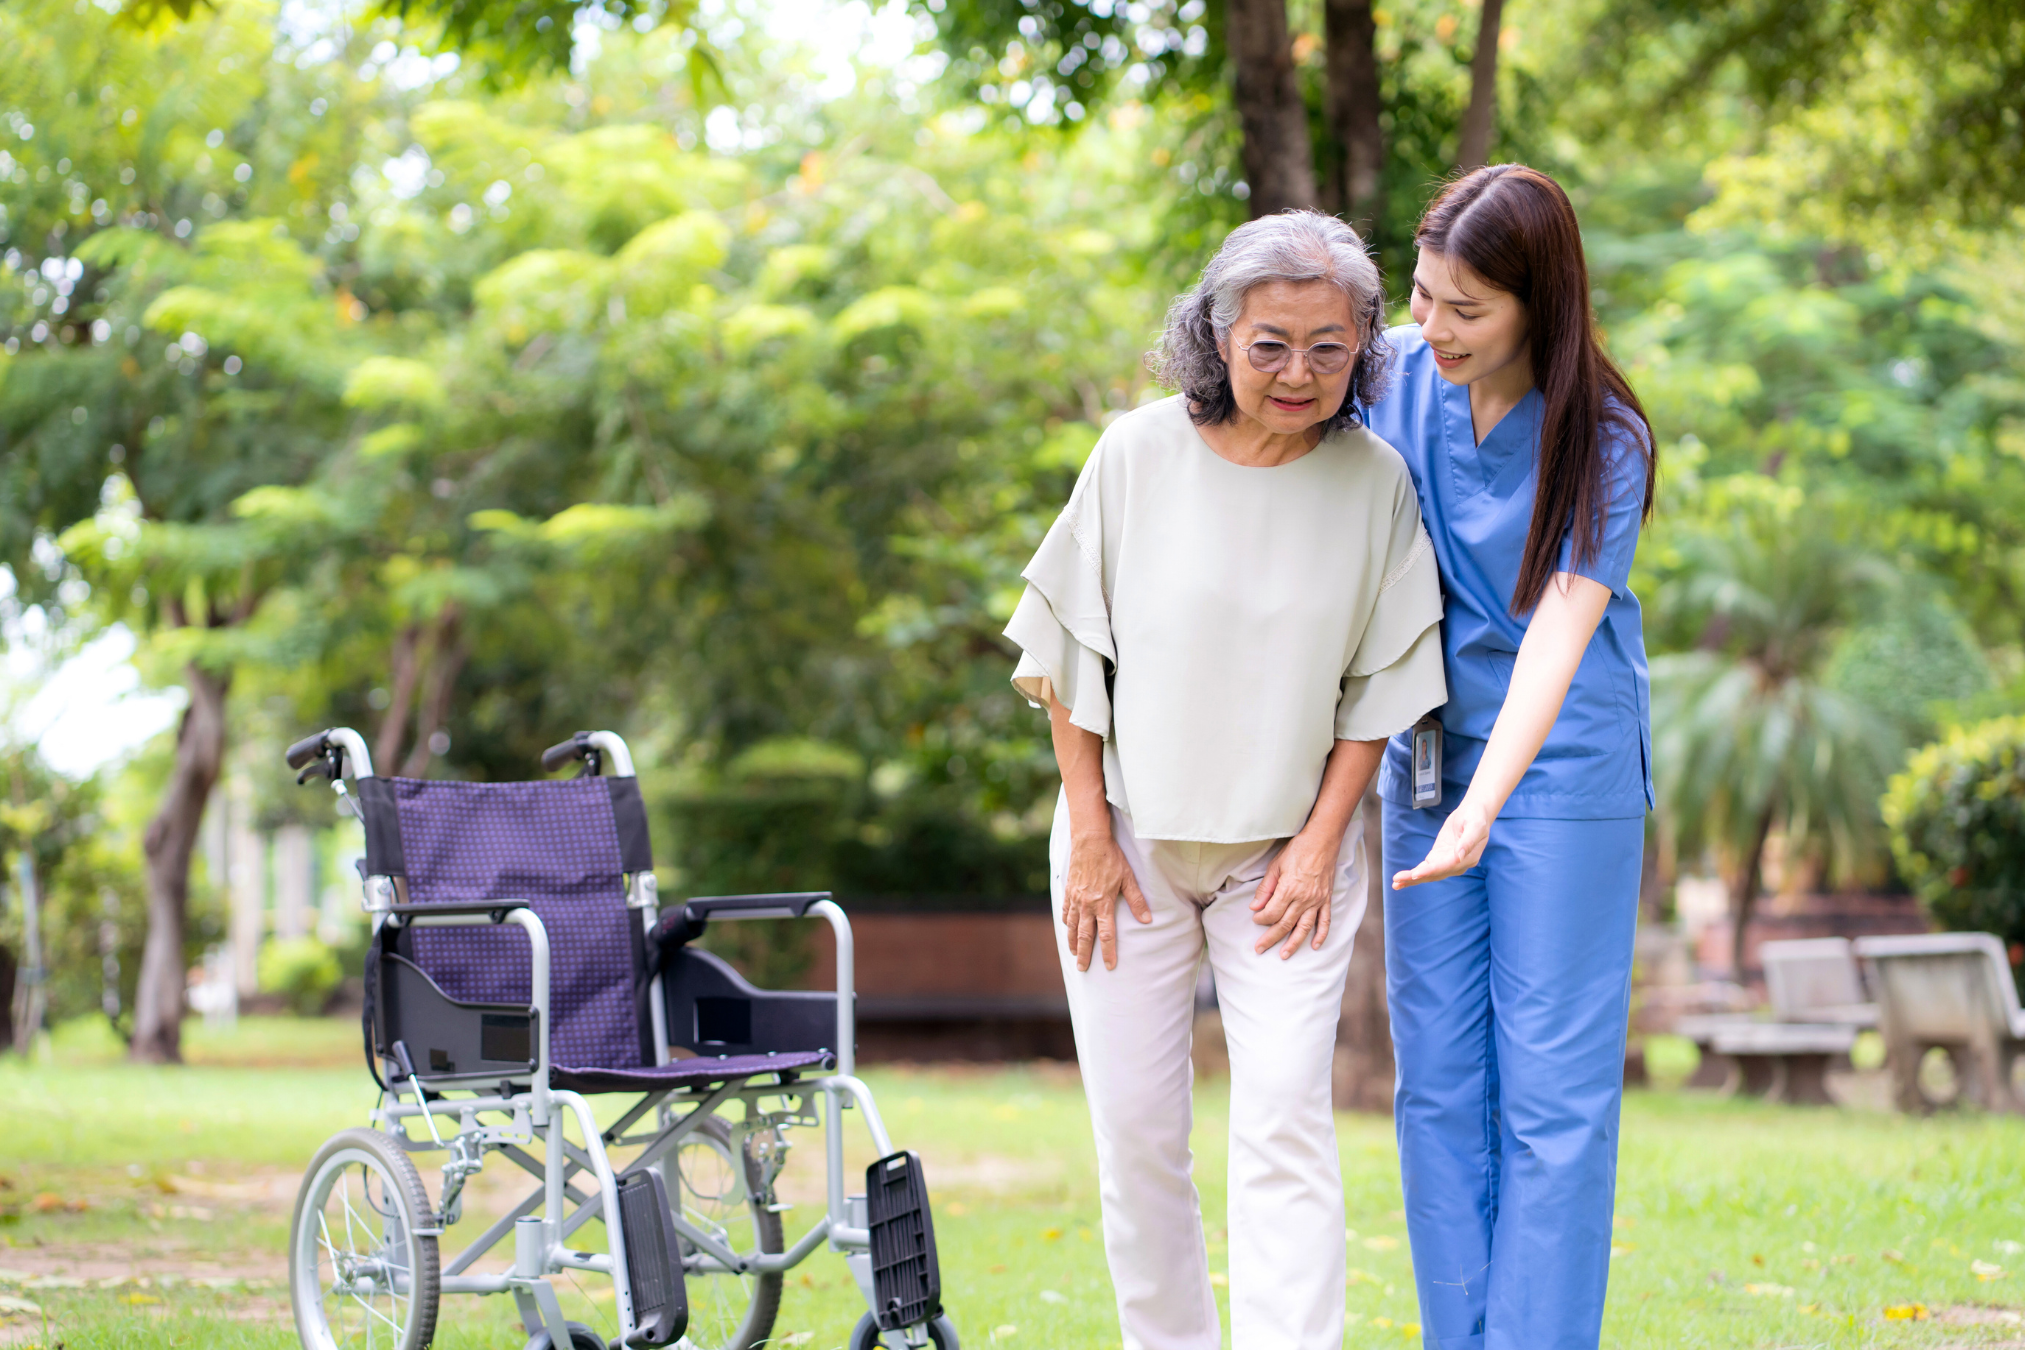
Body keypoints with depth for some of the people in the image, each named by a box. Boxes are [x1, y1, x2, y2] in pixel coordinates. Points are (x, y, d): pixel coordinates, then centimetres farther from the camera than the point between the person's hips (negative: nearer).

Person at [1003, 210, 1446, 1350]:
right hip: (1132, 836, 1)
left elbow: (1380, 684, 2)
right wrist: (1092, 834, -4)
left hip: (1289, 847, 0)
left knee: (1286, 1117, -11)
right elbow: (1069, 651, -1)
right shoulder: (1139, 455, -7)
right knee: (1136, 1126, 5)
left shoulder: (1376, 481, -6)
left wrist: (1320, 844, -5)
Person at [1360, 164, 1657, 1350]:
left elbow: (1559, 630, -23)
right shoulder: (1396, 377, -2)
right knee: (1438, 1076, 6)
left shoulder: (1602, 441, -15)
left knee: (1554, 1082, -4)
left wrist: (1482, 809, -34)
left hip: (1564, 768, -4)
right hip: (1424, 760, 5)